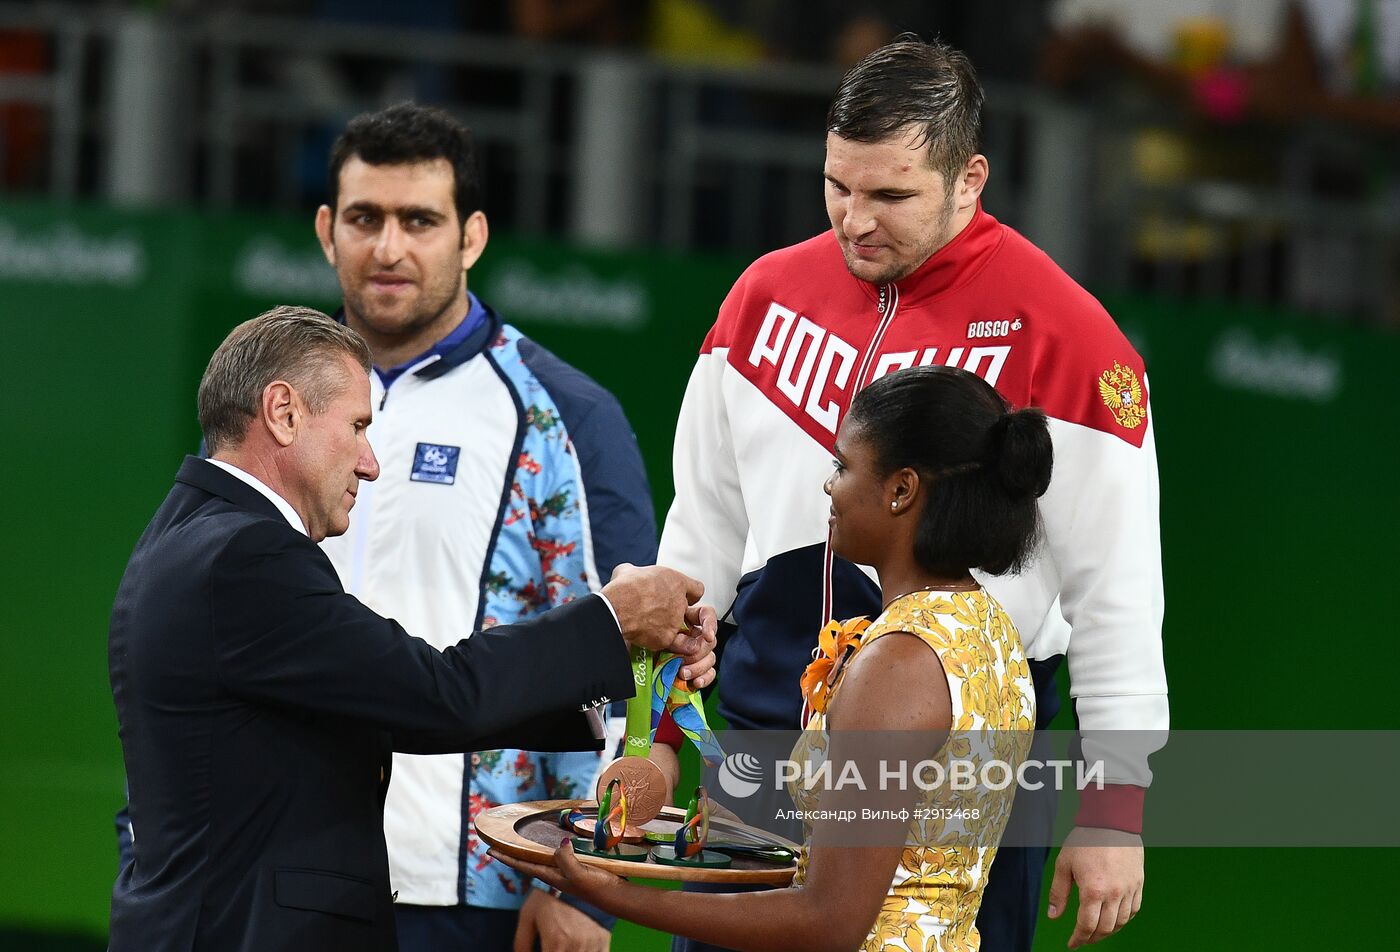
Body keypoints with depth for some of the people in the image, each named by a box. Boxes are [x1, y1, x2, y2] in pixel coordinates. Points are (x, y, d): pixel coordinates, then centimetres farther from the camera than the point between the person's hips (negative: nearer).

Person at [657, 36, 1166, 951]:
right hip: (765, 733, 5)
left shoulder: (1061, 334, -8)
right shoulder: (770, 292, 9)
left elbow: (1118, 592, -7)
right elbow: (705, 523, 18)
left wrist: (1115, 808, -8)